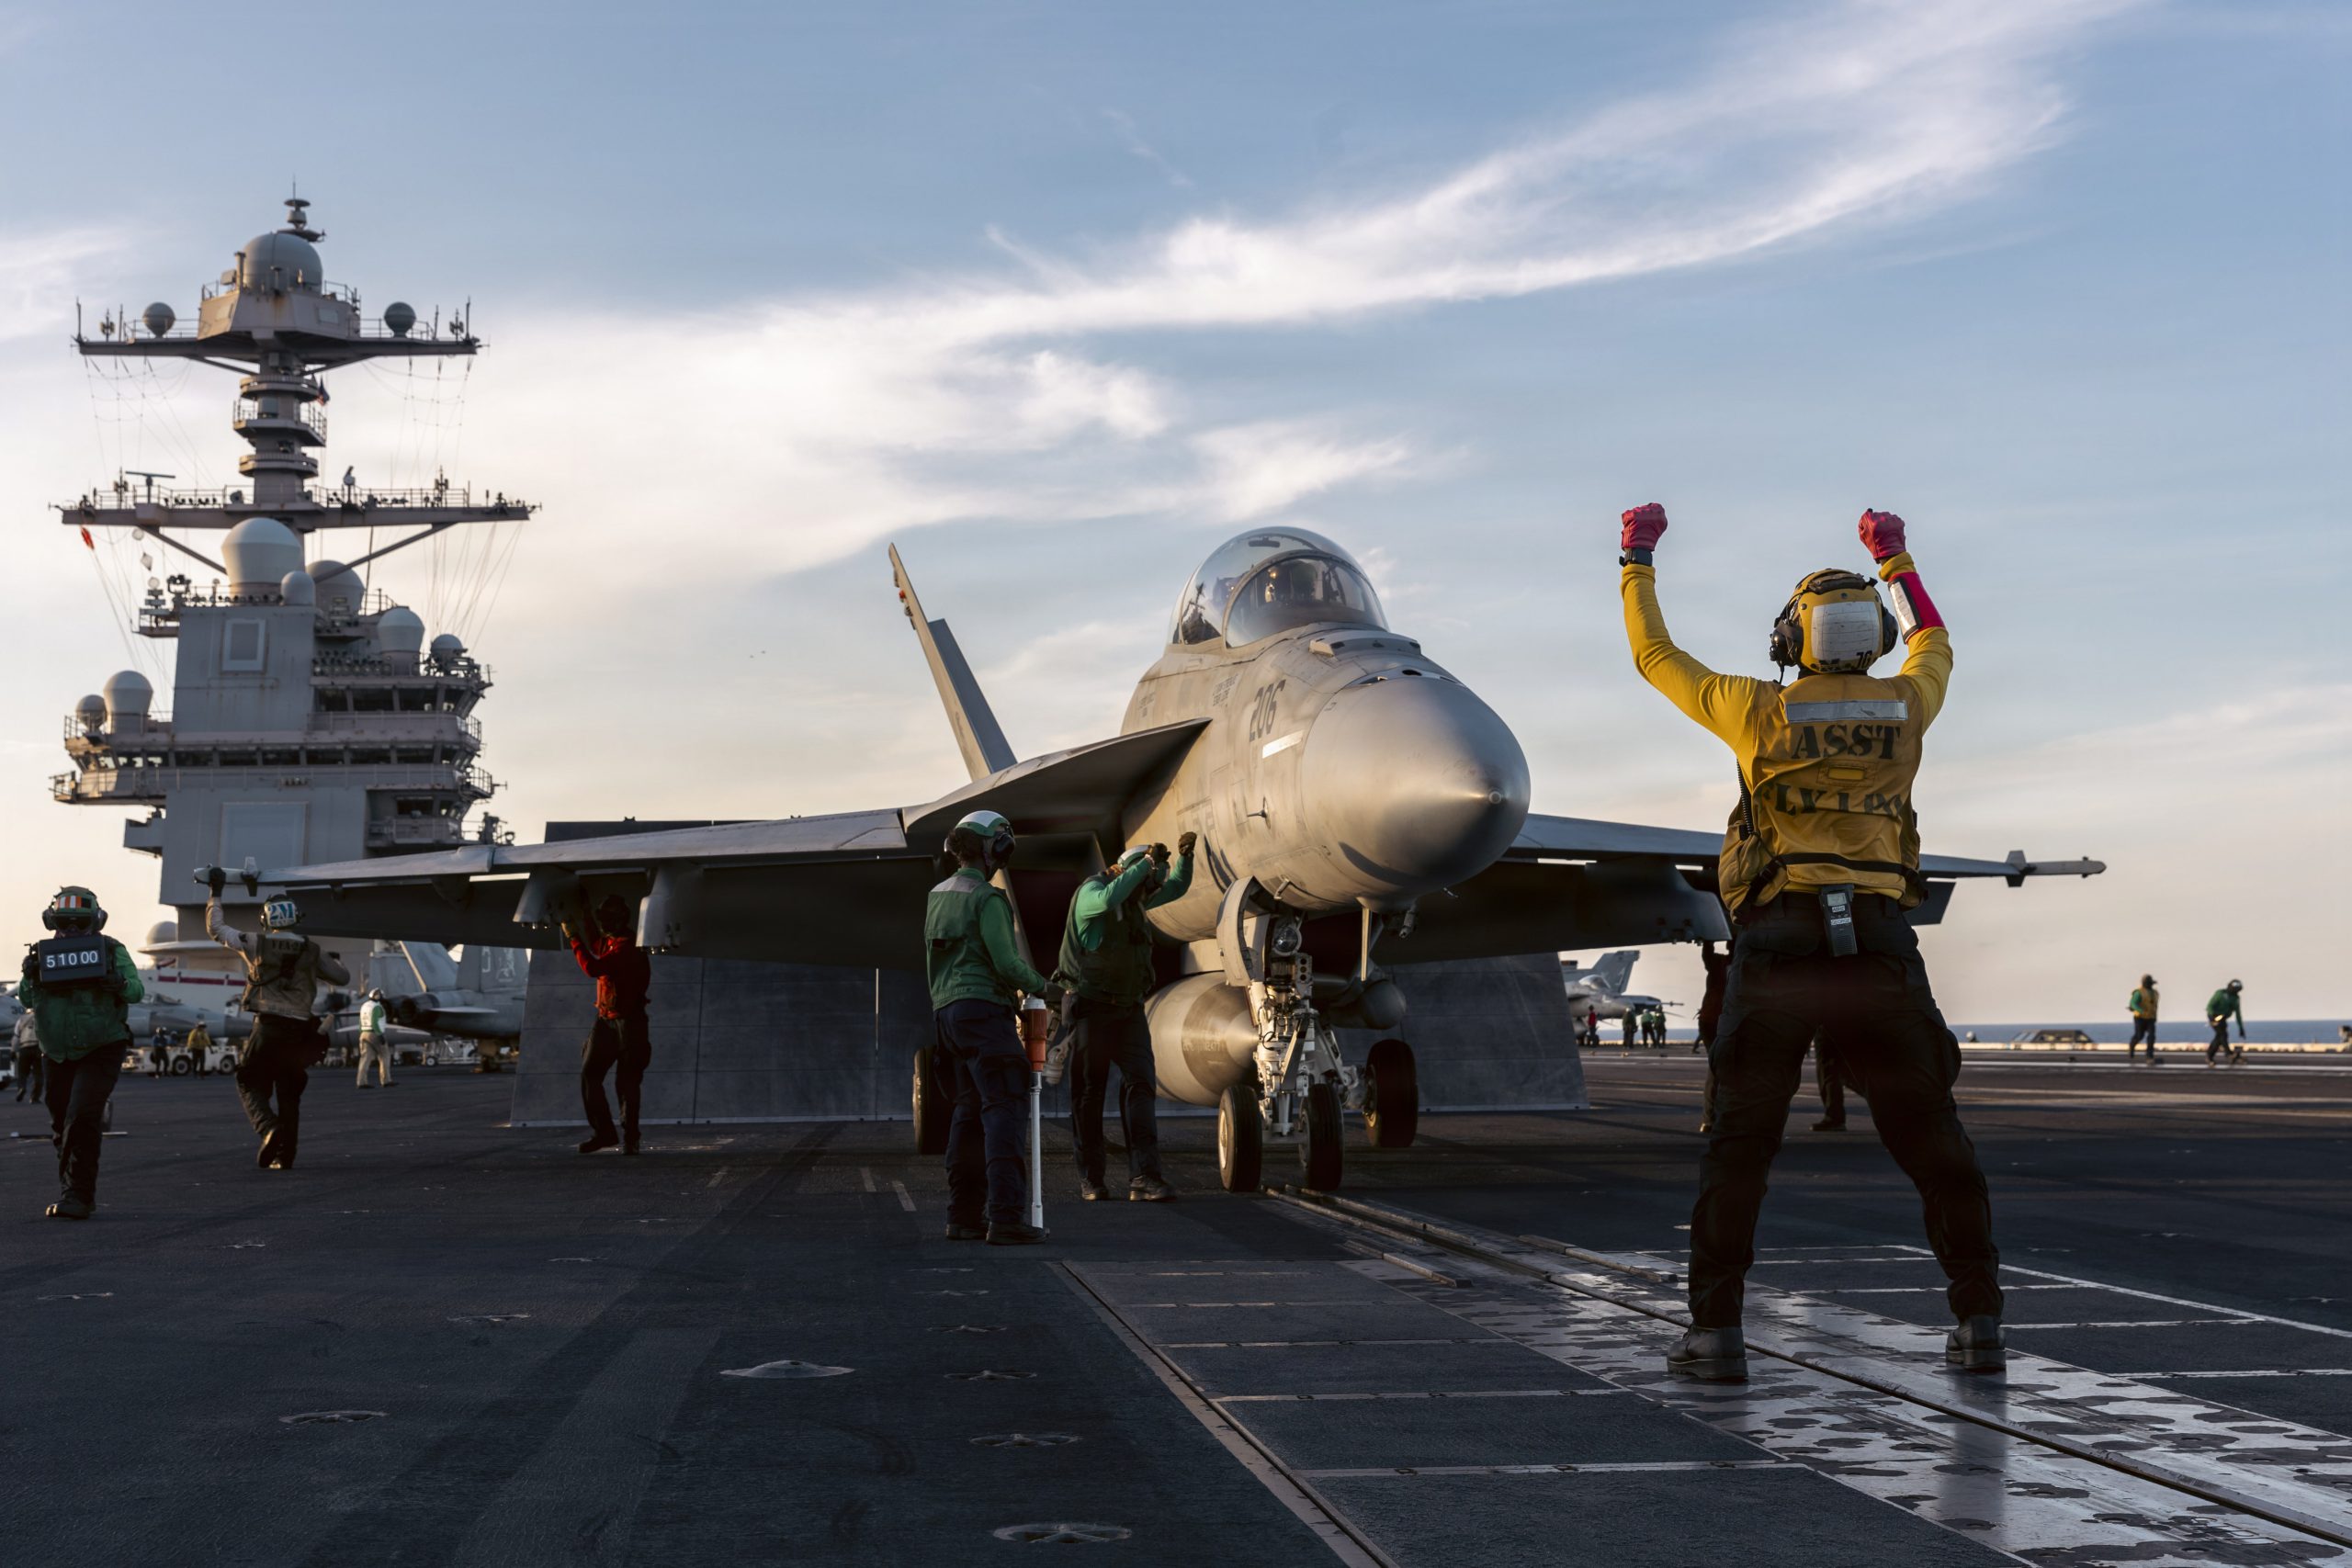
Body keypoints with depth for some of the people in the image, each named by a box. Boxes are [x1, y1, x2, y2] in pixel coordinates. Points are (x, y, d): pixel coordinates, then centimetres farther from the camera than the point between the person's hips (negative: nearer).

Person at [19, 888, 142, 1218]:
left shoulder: (112, 950, -3)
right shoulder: (42, 953, 6)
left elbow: (137, 990, -10)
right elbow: (27, 1001, 3)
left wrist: (120, 984, -31)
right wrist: (29, 977, -17)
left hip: (102, 1051, -4)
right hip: (59, 1055, 4)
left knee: (83, 1117, -16)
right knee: (61, 1122, 11)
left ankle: (78, 1196, -12)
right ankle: (73, 1186, 28)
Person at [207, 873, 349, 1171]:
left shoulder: (255, 944, 1)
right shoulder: (313, 951, 5)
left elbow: (215, 928, 13)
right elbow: (343, 978, 17)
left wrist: (216, 893, 25)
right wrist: (333, 961, 37)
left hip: (267, 1028, -2)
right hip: (300, 1032, 2)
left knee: (250, 1085, 10)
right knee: (289, 1095, 11)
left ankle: (269, 1128, -18)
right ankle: (285, 1156, 9)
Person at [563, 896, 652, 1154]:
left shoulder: (626, 946, -19)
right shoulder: (606, 940, 10)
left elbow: (593, 968, -28)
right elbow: (592, 941, 34)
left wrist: (573, 938, -18)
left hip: (628, 1021, -9)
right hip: (605, 1020, 9)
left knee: (627, 1081, -5)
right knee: (589, 1074, 0)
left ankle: (629, 1138, 3)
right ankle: (602, 1131, 7)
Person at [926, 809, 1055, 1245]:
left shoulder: (937, 895, 15)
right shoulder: (987, 898, -11)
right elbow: (1006, 961, -16)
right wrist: (1043, 987, 0)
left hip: (947, 1011, 9)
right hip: (984, 1008, -9)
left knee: (969, 1111, 13)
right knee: (1004, 1110, -10)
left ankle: (964, 1215, 12)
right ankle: (1006, 1218, -17)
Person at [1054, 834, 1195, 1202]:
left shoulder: (1136, 896, 11)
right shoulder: (1090, 892, -13)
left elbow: (1177, 887, 22)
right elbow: (1109, 899, -36)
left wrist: (1184, 855, 2)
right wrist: (1147, 862, -29)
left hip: (1128, 1008, 6)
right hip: (1091, 1006, -6)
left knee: (1140, 1083, -9)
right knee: (1089, 1092, 2)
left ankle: (1143, 1178, -15)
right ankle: (1090, 1180, 12)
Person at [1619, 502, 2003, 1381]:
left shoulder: (1763, 712, 2)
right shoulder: (1904, 710, 9)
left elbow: (1654, 657, 14)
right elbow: (1933, 646, 34)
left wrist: (1637, 560, 26)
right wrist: (1895, 559, 46)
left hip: (1779, 943, -2)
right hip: (1879, 945, 2)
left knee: (1738, 1145, 1)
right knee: (1933, 1144, 10)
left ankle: (1717, 1333, -3)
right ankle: (1979, 1323, 10)